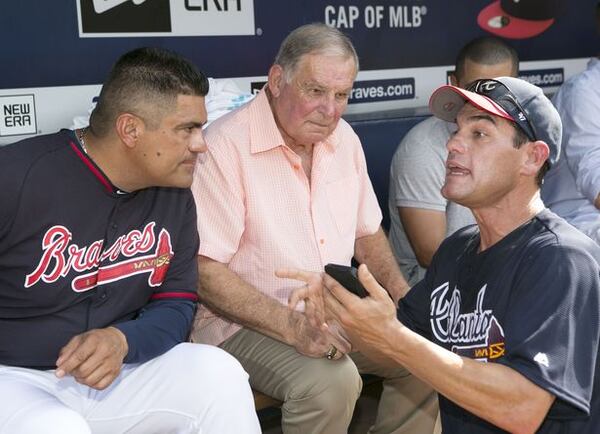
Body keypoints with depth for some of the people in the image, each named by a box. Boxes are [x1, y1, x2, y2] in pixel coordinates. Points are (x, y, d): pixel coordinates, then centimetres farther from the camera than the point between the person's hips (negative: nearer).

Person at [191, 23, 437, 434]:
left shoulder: (343, 138, 6)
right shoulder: (225, 146, -18)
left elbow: (366, 232, 17)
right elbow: (205, 272, -21)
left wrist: (403, 297, 0)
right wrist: (294, 327, -28)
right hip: (246, 322, -7)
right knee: (332, 381, -31)